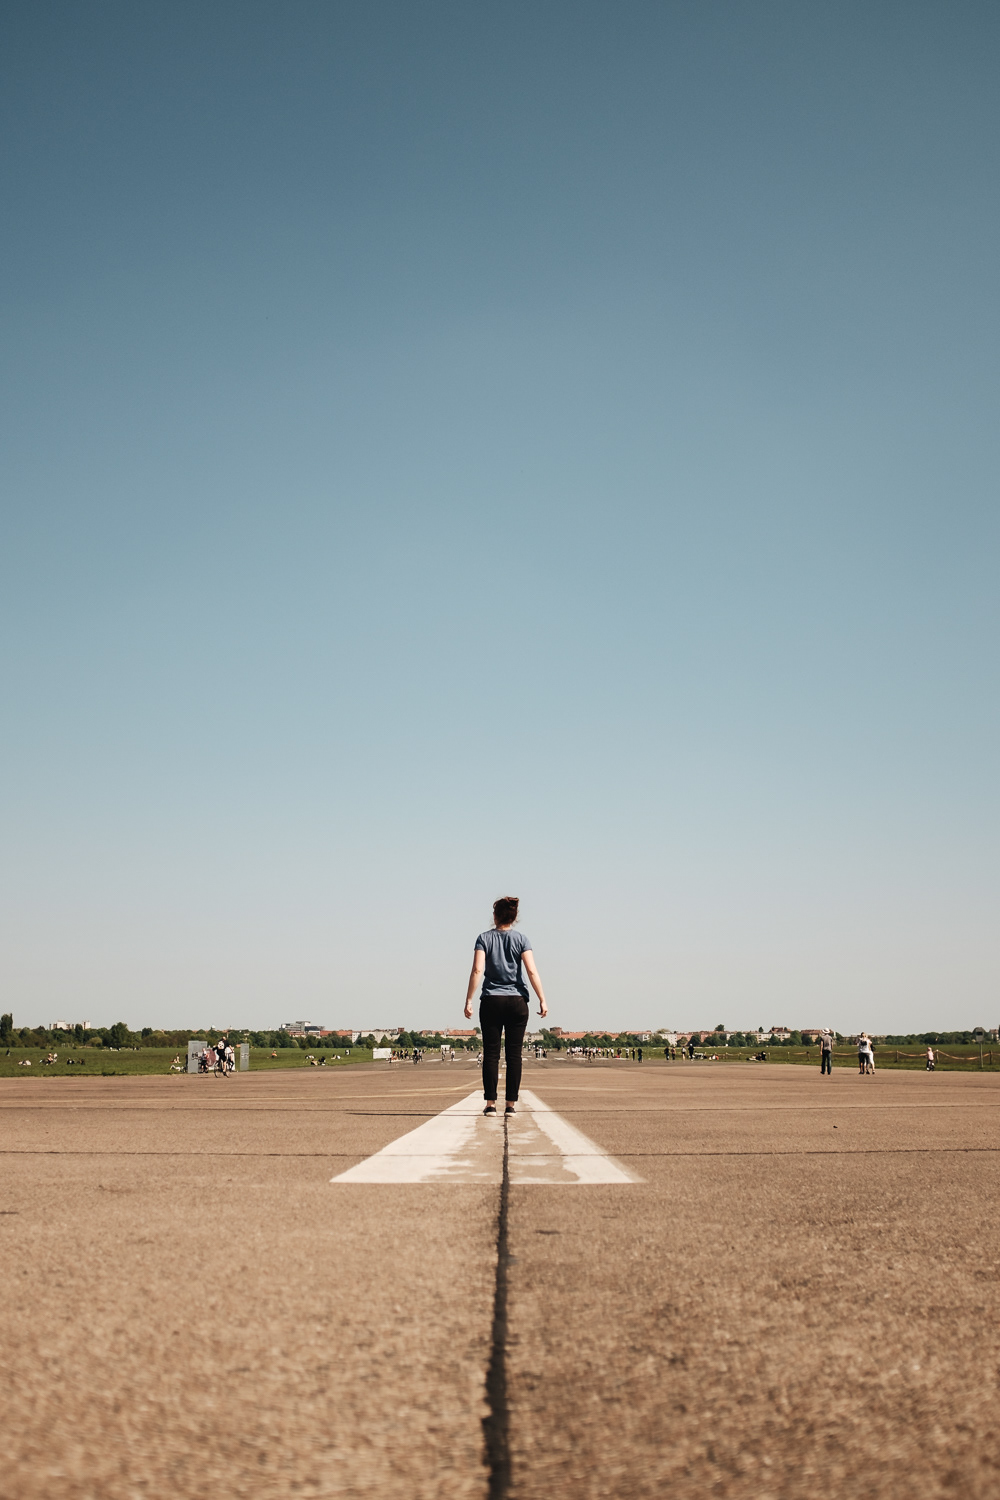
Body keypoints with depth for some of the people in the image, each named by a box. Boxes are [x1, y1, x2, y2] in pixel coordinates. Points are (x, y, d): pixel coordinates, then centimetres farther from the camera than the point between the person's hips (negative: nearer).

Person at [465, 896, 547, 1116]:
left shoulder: (484, 938, 1)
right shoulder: (521, 939, 3)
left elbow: (477, 970, -8)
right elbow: (532, 971, -7)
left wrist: (469, 1001, -6)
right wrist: (542, 999, -4)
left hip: (491, 1001, 0)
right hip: (517, 1001, 0)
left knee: (491, 1054, 3)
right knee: (514, 1054, 4)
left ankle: (490, 1104, 0)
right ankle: (510, 1104, 3)